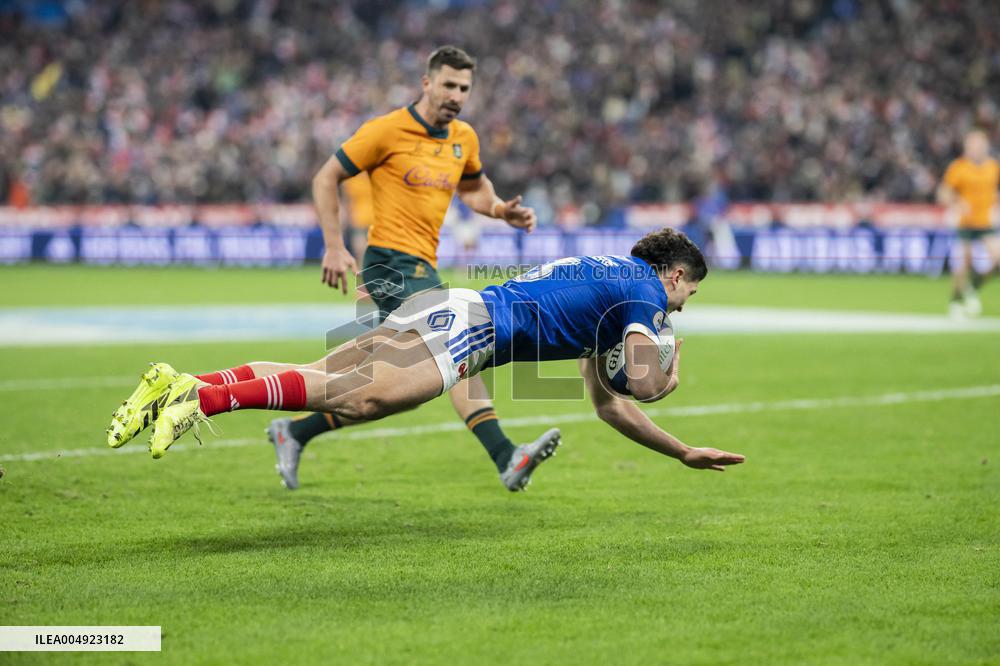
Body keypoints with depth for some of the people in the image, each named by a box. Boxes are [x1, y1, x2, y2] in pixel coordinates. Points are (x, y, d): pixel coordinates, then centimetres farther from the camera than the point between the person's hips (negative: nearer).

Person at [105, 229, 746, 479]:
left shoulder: (613, 276, 35)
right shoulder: (646, 291, 7)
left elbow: (609, 404, 38)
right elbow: (644, 385, -6)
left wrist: (683, 453, 43)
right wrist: (668, 371, 19)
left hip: (447, 309, 9)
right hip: (470, 323, -9)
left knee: (322, 381, -6)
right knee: (357, 399, -27)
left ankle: (183, 384, -22)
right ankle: (204, 397, -42)